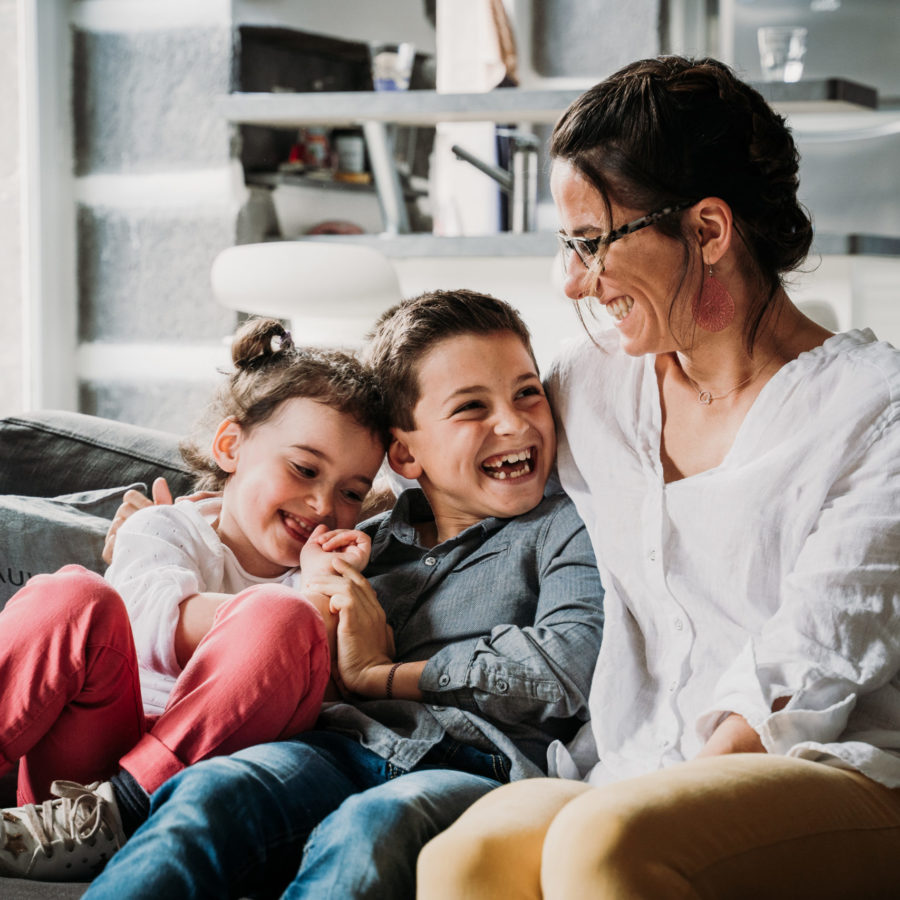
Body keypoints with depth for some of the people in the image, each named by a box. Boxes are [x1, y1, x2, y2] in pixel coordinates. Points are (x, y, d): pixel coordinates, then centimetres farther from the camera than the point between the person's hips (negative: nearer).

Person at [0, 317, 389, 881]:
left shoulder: (329, 569, 17)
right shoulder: (164, 530, 11)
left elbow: (335, 697, 2)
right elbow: (164, 628, -12)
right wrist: (308, 600, -14)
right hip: (88, 760, 0)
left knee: (281, 620, -24)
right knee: (75, 597, -25)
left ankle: (115, 811, -24)